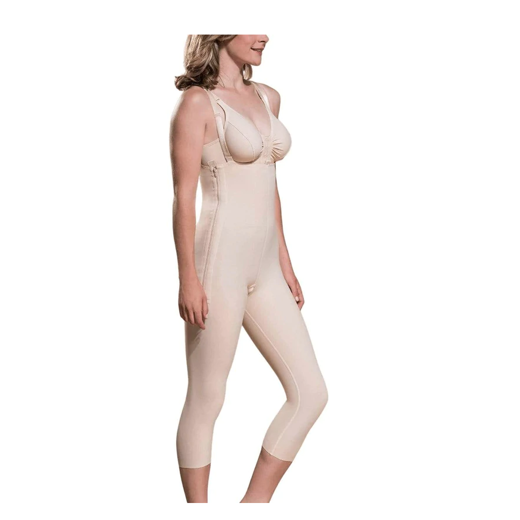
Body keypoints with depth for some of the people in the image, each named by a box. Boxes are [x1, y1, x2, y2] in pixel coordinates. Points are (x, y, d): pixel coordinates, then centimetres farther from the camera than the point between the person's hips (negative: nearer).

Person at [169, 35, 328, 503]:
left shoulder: (268, 98, 15)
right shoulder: (197, 101, -7)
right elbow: (184, 195, -11)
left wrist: (285, 264, 17)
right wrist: (187, 279, -15)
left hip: (264, 268, 8)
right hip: (219, 262, -8)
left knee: (311, 393, 6)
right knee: (206, 401, 4)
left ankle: (254, 504, 19)